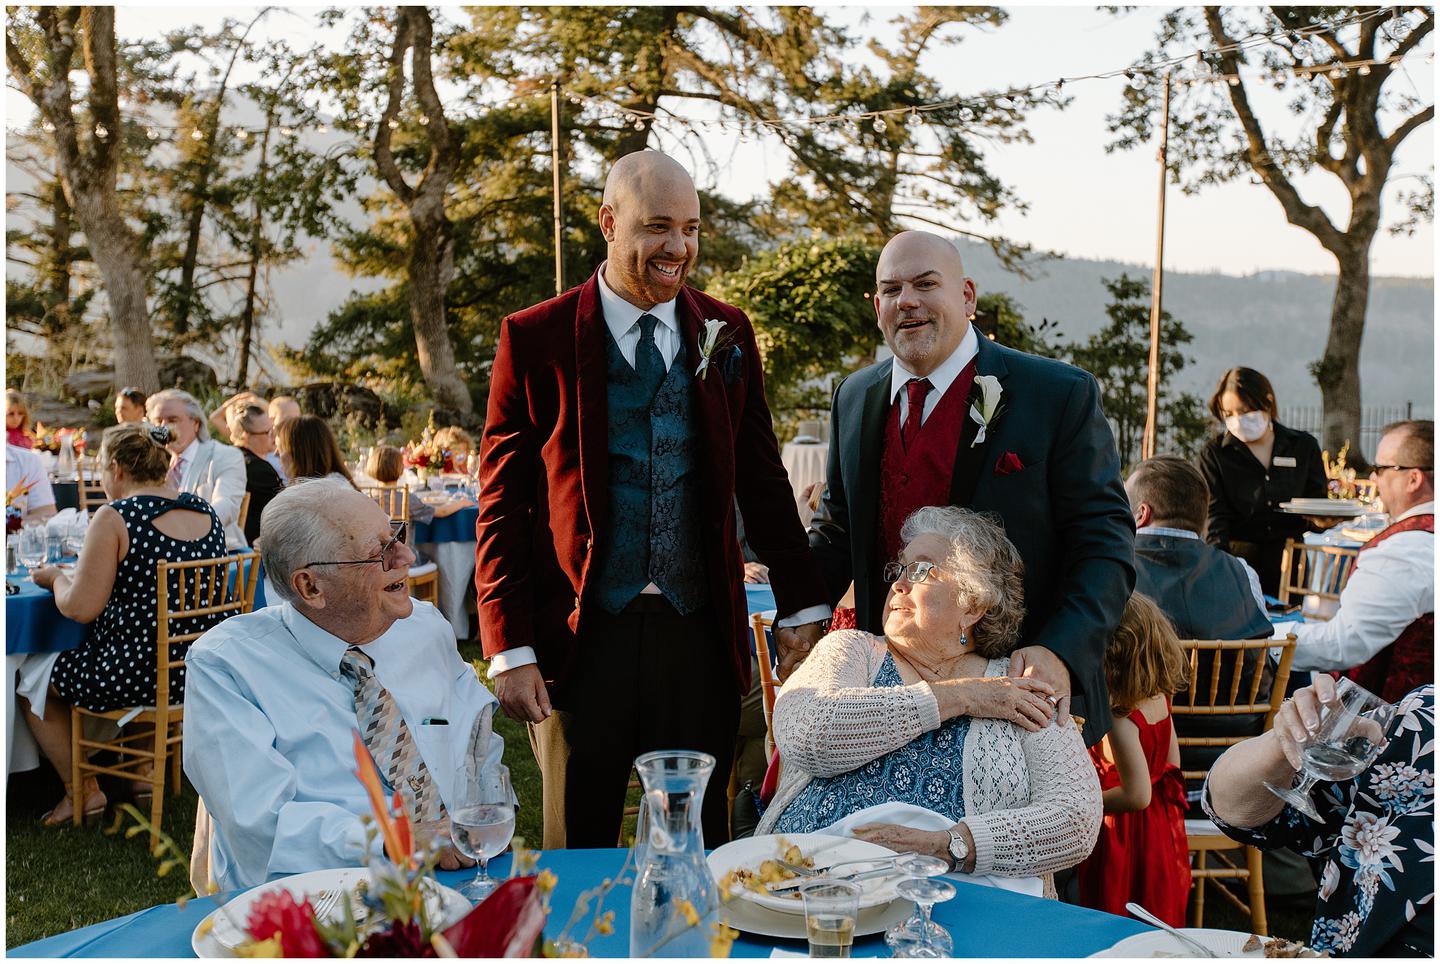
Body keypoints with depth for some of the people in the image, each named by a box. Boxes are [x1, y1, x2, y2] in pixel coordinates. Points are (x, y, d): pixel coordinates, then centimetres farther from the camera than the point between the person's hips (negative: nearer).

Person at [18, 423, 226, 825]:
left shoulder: (114, 517, -18)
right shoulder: (206, 511, 2)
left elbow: (81, 608, -15)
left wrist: (56, 577, 5)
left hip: (136, 673, -7)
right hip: (198, 671, 7)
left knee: (32, 676, 21)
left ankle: (82, 790, 27)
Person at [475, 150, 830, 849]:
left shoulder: (727, 332, 7)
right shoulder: (535, 339, -2)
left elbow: (763, 480, 11)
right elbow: (502, 506, -2)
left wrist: (804, 610, 7)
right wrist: (509, 650, -8)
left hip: (701, 637, 3)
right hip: (581, 639, -2)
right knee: (579, 857, 12)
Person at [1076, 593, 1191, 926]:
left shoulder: (1120, 719, -29)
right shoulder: (1159, 698, -3)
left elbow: (1136, 795, -27)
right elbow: (1172, 763, 10)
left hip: (1124, 839, -8)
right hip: (1162, 829, 9)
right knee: (1158, 924, 22)